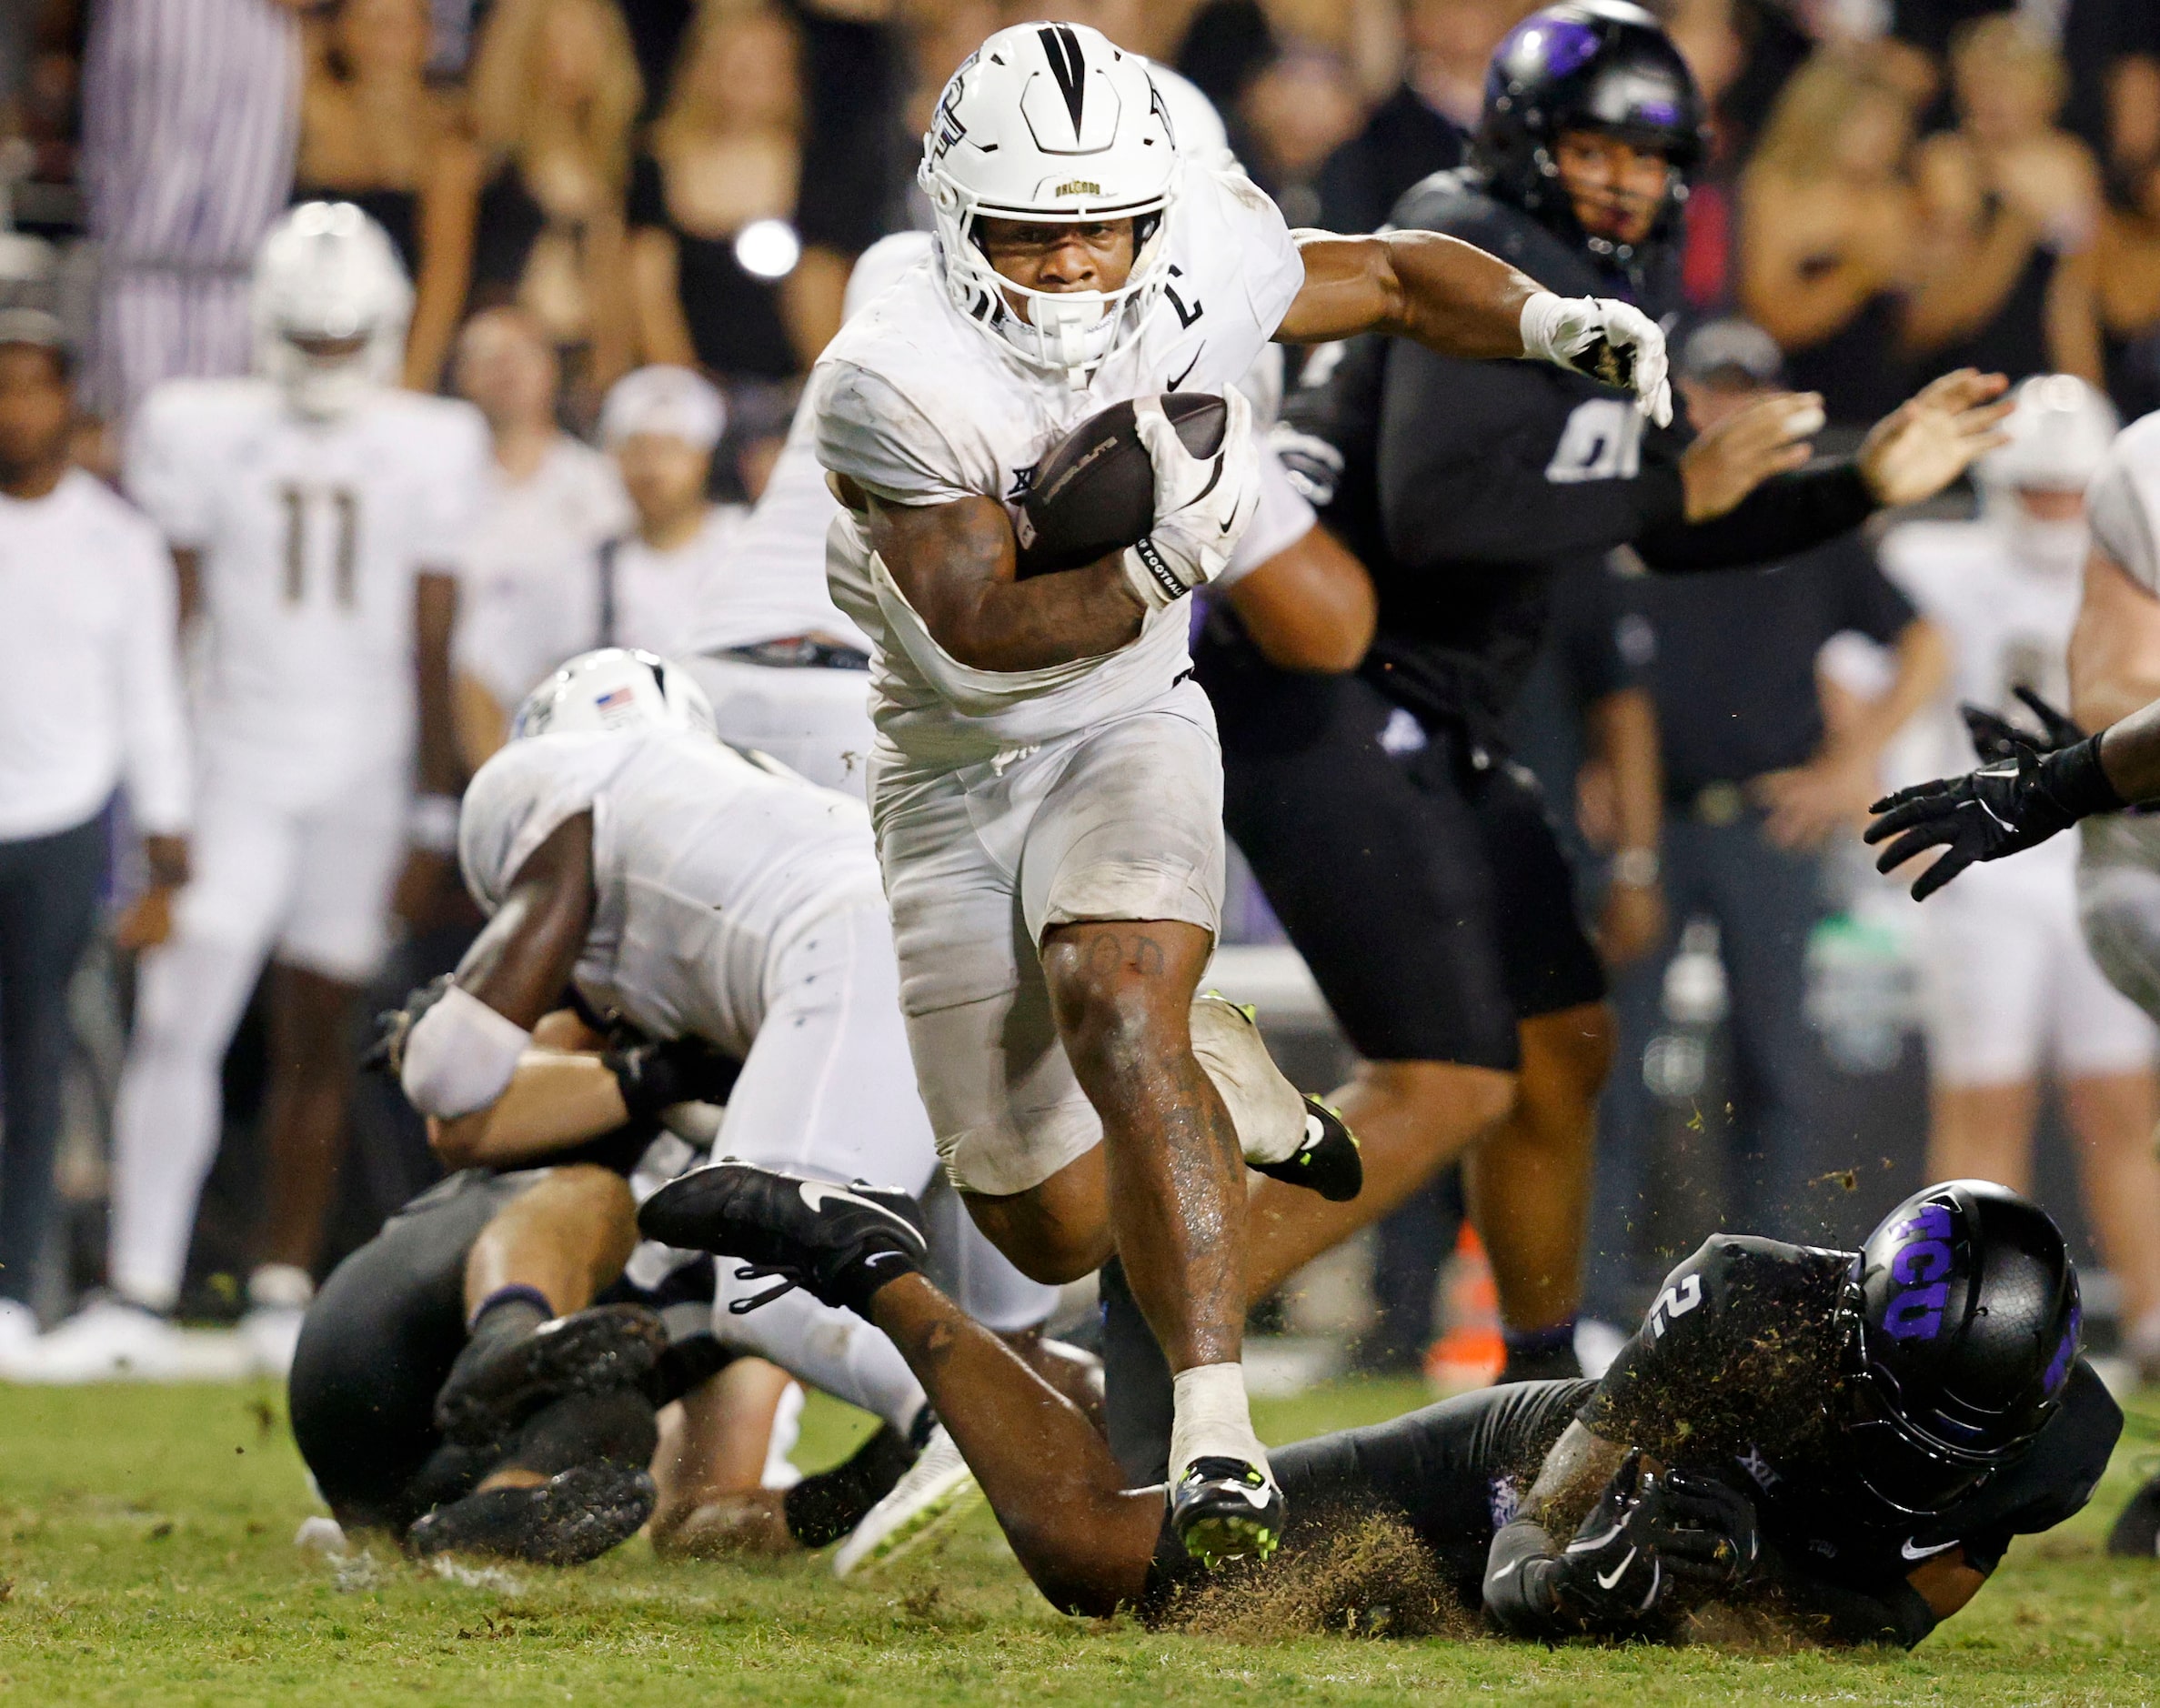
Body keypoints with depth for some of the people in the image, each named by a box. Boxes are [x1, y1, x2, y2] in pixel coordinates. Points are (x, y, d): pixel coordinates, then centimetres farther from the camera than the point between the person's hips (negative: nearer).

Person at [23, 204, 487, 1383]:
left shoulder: (428, 448, 4)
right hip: (232, 765, -1)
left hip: (364, 778, 1)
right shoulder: (204, 434, 2)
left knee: (318, 1040, 6)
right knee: (179, 1026, -12)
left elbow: (433, 650, 5)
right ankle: (138, 1298, -14)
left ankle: (283, 1294, 15)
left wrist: (434, 811, 3)